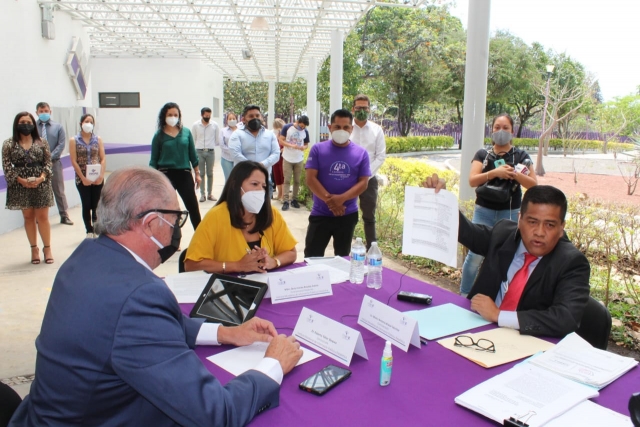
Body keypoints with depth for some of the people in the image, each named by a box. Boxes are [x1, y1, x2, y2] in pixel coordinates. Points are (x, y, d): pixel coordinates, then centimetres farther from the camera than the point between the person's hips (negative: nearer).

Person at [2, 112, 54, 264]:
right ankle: (34, 249, 19)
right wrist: (21, 180, -16)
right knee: (28, 217, 9)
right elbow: (7, 166, -3)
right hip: (20, 186, 0)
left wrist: (41, 178, -15)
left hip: (41, 184, 0)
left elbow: (48, 163, 1)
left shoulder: (41, 142, 3)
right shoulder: (9, 144, 1)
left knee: (42, 217, 2)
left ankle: (47, 248, 13)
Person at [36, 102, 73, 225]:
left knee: (59, 190, 7)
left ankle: (64, 216, 13)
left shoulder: (58, 127, 5)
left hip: (54, 163, 1)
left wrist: (50, 157, -11)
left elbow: (61, 145, -1)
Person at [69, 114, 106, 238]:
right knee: (86, 205, 2)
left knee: (96, 205, 2)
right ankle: (89, 231, 12)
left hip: (97, 178, 1)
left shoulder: (98, 139, 5)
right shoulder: (74, 140, 0)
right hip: (82, 179, -1)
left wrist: (101, 175, -12)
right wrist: (83, 178, -11)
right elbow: (74, 161, -5)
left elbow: (103, 159, 1)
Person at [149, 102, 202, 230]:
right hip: (166, 174, -1)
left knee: (193, 206, 4)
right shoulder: (159, 135, -1)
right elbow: (154, 160, 2)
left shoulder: (186, 132, 3)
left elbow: (192, 154, 9)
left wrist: (197, 173, 8)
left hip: (184, 173, 1)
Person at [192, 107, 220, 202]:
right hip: (199, 152, 0)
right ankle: (202, 194, 9)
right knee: (201, 174, 4)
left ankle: (210, 194, 14)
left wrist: (211, 145, 5)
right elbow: (193, 139, 5)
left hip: (211, 151, 0)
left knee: (210, 173, 7)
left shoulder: (215, 125, 0)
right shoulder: (195, 125, 0)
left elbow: (217, 140, 6)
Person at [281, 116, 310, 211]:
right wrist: (291, 145, -22)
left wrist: (304, 147, -17)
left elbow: (306, 144, 8)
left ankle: (294, 199, 17)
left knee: (297, 181, 7)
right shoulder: (287, 128, -8)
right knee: (287, 180, -2)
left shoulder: (305, 132, 0)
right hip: (288, 159, -3)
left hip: (299, 159, 3)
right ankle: (286, 201, -2)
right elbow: (281, 141, -7)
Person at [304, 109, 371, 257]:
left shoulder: (361, 153, -1)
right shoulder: (318, 149, -4)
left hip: (348, 215, 1)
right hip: (320, 213, -1)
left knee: (342, 257, 17)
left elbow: (363, 183, -5)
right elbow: (311, 179, -9)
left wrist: (341, 198, -20)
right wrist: (329, 200, -20)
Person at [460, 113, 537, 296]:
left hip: (510, 213, 0)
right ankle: (464, 295, 15)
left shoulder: (520, 156, 3)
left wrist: (515, 174, -18)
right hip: (484, 212, 0)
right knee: (475, 254, 1)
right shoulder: (482, 154, 3)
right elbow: (472, 180, -10)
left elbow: (534, 184, -1)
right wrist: (495, 172, -24)